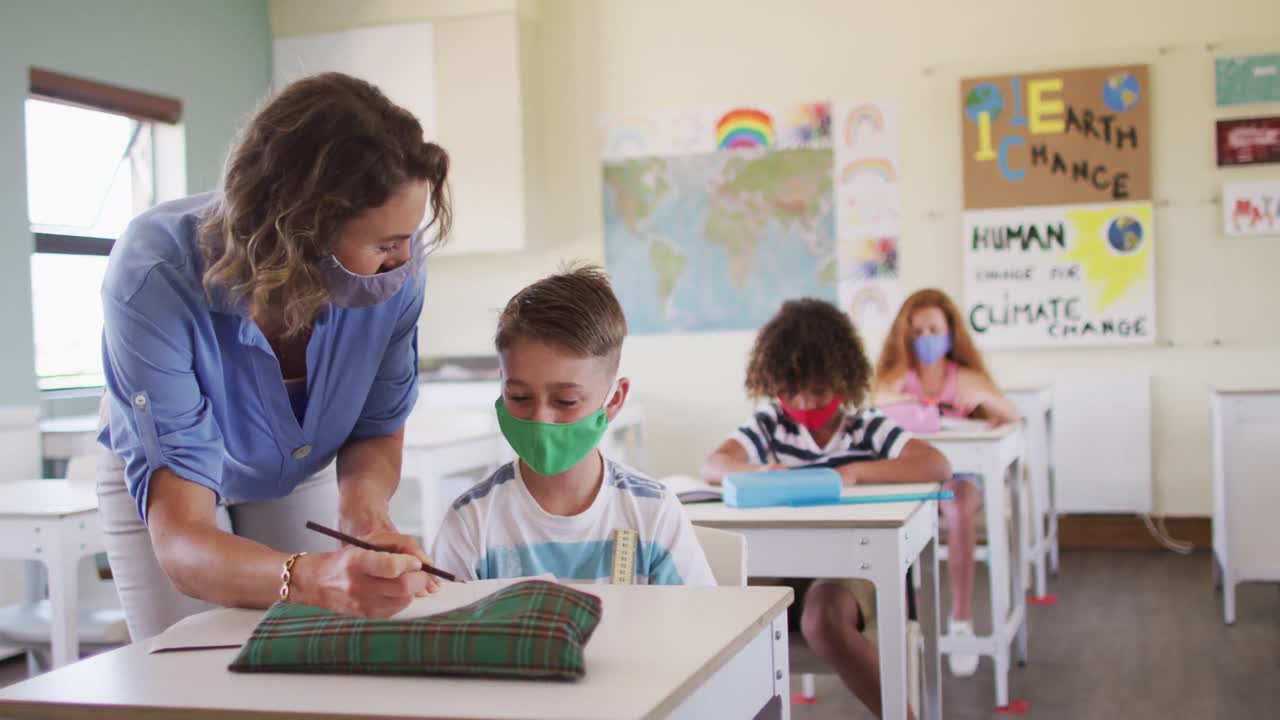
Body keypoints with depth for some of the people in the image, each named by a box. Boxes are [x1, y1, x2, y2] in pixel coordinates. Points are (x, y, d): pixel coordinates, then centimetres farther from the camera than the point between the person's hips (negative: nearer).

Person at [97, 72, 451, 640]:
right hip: (158, 471, -2)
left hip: (303, 470, 3)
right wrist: (315, 579, -67)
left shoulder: (398, 263, -32)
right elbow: (180, 541, -46)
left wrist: (363, 505, -38)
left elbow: (378, 431, -14)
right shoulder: (155, 278, -41)